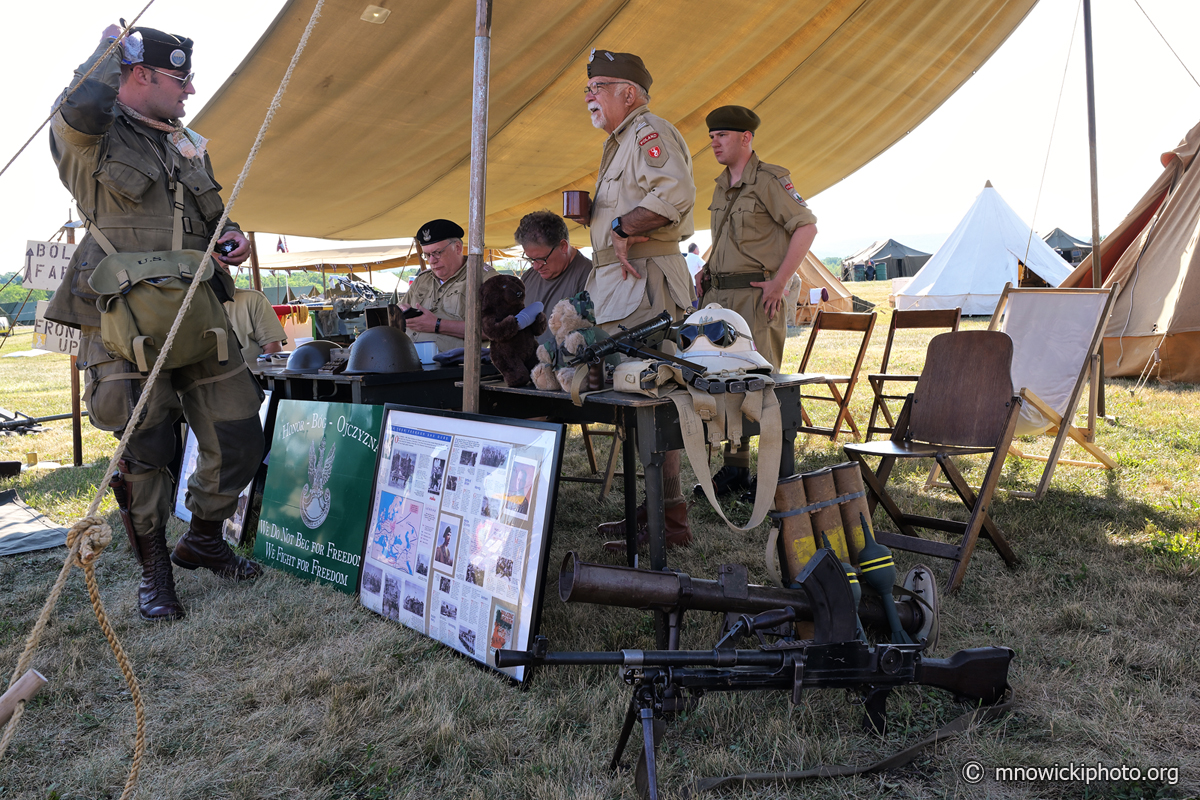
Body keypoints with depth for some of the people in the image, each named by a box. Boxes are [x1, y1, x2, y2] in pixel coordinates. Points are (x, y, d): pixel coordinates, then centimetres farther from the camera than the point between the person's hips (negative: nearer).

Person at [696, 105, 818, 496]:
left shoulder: (770, 179, -7)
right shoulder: (721, 187, 18)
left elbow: (806, 227, -12)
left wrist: (779, 282, -17)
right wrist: (707, 271, 12)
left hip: (757, 295, -8)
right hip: (720, 295, 8)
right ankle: (735, 467, 18)